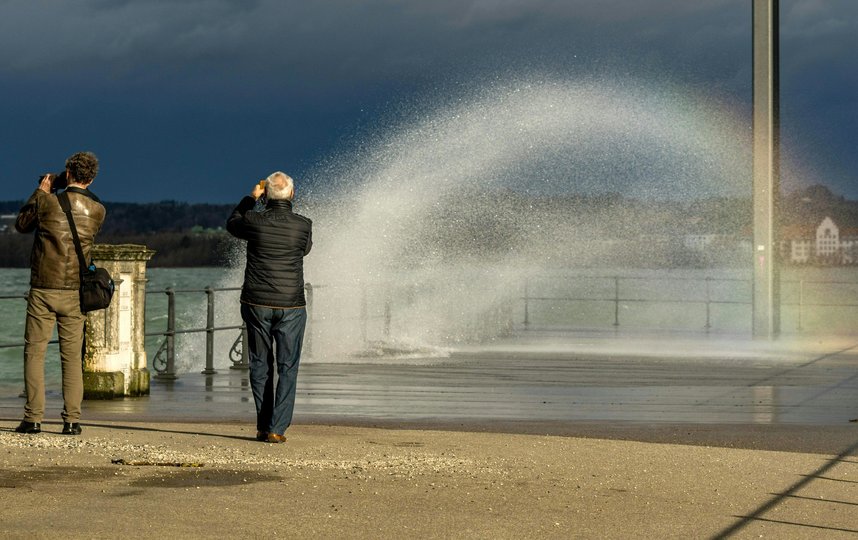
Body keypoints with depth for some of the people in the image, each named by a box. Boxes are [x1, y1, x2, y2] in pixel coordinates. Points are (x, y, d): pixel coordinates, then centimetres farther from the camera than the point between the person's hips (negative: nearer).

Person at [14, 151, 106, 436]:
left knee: (34, 352, 5)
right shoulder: (97, 210, -1)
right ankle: (72, 420, 1)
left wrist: (41, 191, 18)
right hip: (75, 292, 2)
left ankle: (33, 418, 0)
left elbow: (21, 224, 10)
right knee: (72, 356, 7)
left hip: (42, 290, -2)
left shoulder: (47, 202, -8)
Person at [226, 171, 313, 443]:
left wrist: (251, 198, 24)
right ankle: (276, 429, -4)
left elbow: (232, 224, 16)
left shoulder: (254, 221, -8)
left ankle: (263, 426, 13)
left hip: (256, 304, 1)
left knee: (260, 365, 13)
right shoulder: (303, 225, -8)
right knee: (287, 369, 4)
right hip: (291, 306, -1)